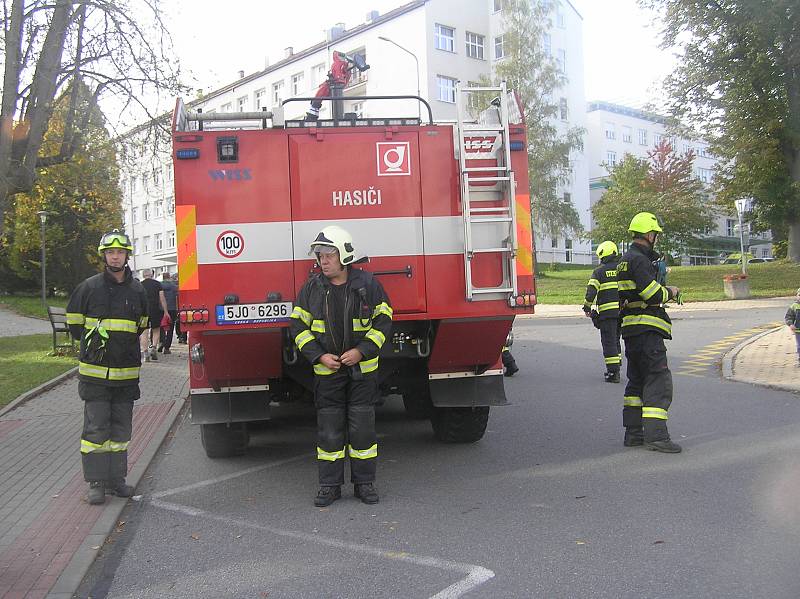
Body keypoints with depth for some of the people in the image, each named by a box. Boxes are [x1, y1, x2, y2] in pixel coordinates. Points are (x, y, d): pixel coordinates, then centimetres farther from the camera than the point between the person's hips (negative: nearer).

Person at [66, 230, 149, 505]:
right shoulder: (90, 287, -3)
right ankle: (96, 482, 6)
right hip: (95, 371, -3)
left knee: (121, 429, 10)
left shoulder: (137, 290, 5)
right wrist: (90, 345, 12)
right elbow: (74, 321, 10)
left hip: (127, 372, 3)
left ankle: (116, 479, 20)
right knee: (96, 428, -2)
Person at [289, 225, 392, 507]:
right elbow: (298, 325, 3)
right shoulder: (311, 288, 0)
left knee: (362, 426, 4)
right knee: (329, 429, 5)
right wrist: (319, 356, -9)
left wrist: (361, 351, -13)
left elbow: (383, 320, -1)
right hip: (326, 370, 1)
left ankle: (364, 483, 16)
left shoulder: (368, 284, -5)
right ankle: (329, 485, 16)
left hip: (363, 369, -1)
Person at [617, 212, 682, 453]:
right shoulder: (639, 260, -13)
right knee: (658, 380, -10)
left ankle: (633, 433, 17)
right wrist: (670, 292, 0)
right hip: (647, 330, -11)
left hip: (632, 329, 11)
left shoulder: (626, 259, 20)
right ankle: (655, 435, -13)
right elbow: (654, 295, -18)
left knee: (638, 380, 14)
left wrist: (663, 290, 16)